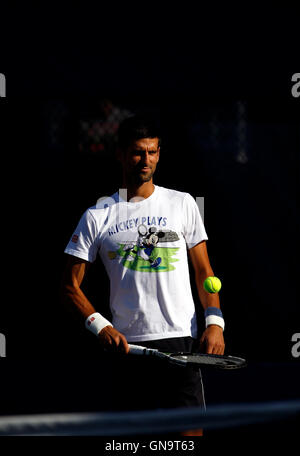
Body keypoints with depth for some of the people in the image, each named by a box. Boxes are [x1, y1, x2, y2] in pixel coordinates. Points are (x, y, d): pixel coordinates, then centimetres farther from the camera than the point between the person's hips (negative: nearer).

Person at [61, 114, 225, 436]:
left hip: (181, 341, -1)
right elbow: (71, 285, 8)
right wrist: (100, 326, -8)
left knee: (189, 432, -13)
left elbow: (203, 270, 12)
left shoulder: (182, 204, 10)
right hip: (127, 345, 1)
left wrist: (214, 321, -2)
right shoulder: (97, 216, 7)